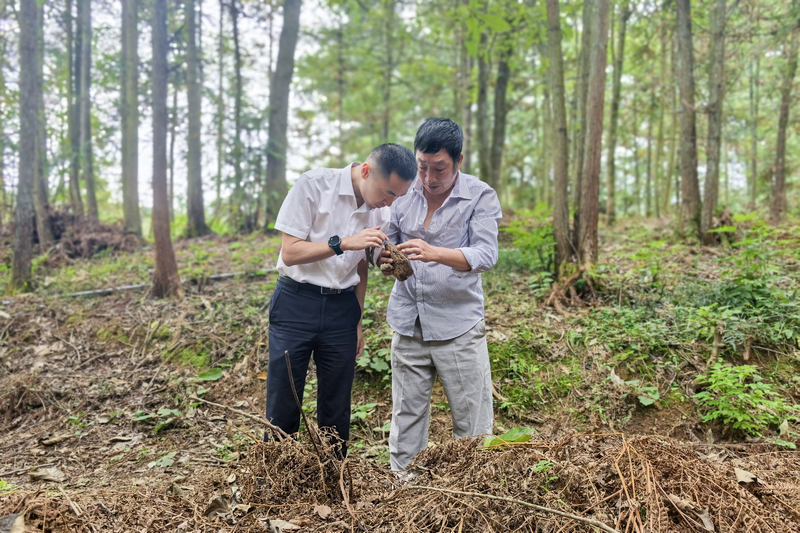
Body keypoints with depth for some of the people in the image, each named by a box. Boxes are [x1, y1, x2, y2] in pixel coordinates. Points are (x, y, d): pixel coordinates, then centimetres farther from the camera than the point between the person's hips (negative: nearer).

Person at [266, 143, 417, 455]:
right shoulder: (314, 185, -11)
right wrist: (343, 243, -24)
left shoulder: (382, 212, 3)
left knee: (337, 408, 10)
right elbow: (289, 253, -13)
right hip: (296, 304, -3)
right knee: (282, 406, 1)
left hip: (341, 310, 4)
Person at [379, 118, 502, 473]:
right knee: (405, 418, 12)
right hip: (408, 324, 3)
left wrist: (433, 252, -36)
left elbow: (485, 254, -18)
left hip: (458, 326, -3)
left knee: (473, 426, 4)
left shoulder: (481, 197, -7)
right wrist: (386, 260, -15)